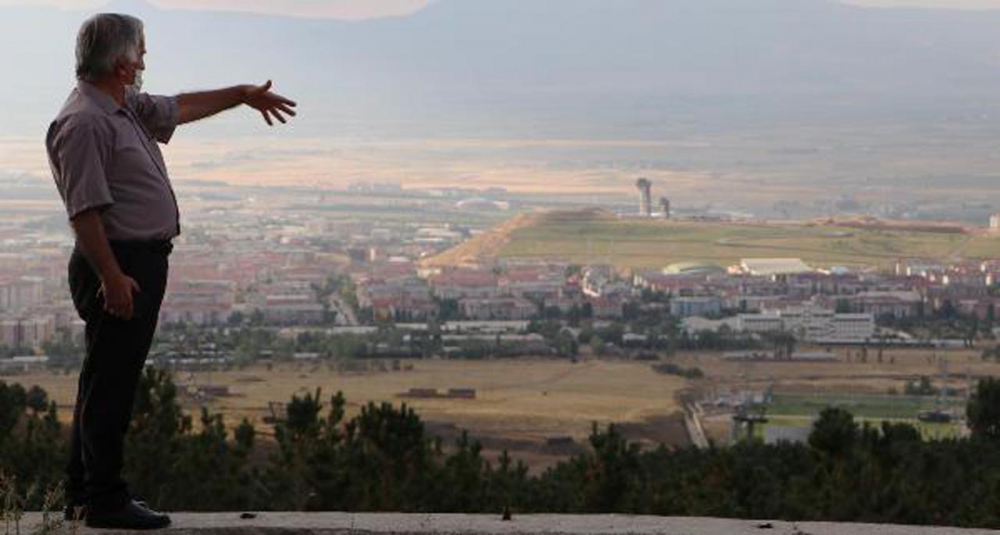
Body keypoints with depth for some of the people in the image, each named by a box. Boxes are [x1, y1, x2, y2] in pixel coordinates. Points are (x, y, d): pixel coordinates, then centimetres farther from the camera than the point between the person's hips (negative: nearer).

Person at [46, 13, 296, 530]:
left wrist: (242, 95, 38)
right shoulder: (83, 122, -18)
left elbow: (180, 107, 32)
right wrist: (112, 278, -26)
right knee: (110, 385, -6)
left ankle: (83, 493, 23)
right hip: (117, 265, -11)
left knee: (107, 383, 15)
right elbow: (84, 210, -23)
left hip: (141, 263, 11)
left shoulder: (125, 107, 13)